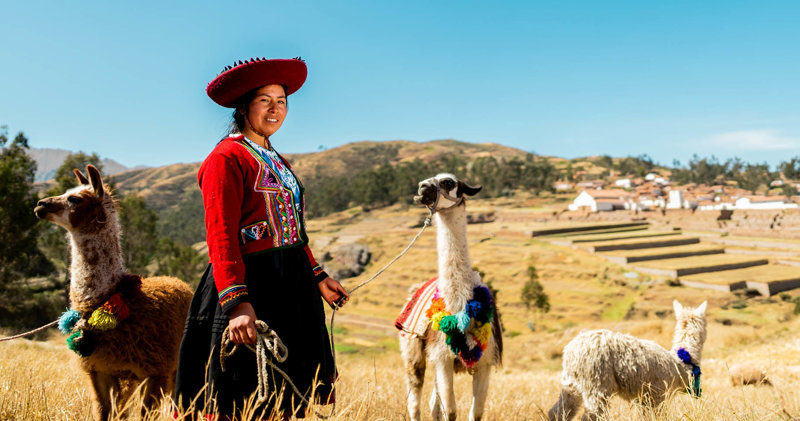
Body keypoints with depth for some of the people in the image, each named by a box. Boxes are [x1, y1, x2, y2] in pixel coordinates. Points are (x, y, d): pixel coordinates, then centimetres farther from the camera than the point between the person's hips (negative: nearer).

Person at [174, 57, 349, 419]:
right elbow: (221, 235, -20)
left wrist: (318, 277, 19)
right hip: (251, 285, -8)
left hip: (292, 290, 9)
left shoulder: (277, 161, 18)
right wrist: (236, 302, -29)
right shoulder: (227, 157, -10)